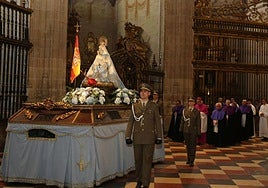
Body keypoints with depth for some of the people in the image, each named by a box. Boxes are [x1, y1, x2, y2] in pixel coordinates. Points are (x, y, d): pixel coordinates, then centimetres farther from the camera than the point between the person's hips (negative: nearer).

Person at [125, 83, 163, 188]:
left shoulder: (154, 106, 4)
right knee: (138, 160, 11)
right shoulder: (135, 106, 7)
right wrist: (128, 136, 1)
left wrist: (159, 137, 1)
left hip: (149, 138, -2)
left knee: (147, 160, 1)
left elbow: (157, 122, 4)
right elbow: (130, 122, 6)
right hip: (137, 138, 2)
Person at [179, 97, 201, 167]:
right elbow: (182, 120, 9)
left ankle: (191, 161, 3)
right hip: (186, 130, 3)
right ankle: (188, 159, 25)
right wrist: (181, 129, 5)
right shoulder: (184, 110, 5)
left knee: (192, 146, -2)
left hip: (193, 131, -3)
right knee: (187, 145, 12)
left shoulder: (196, 111, -2)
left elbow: (198, 123, -1)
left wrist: (199, 132, -4)